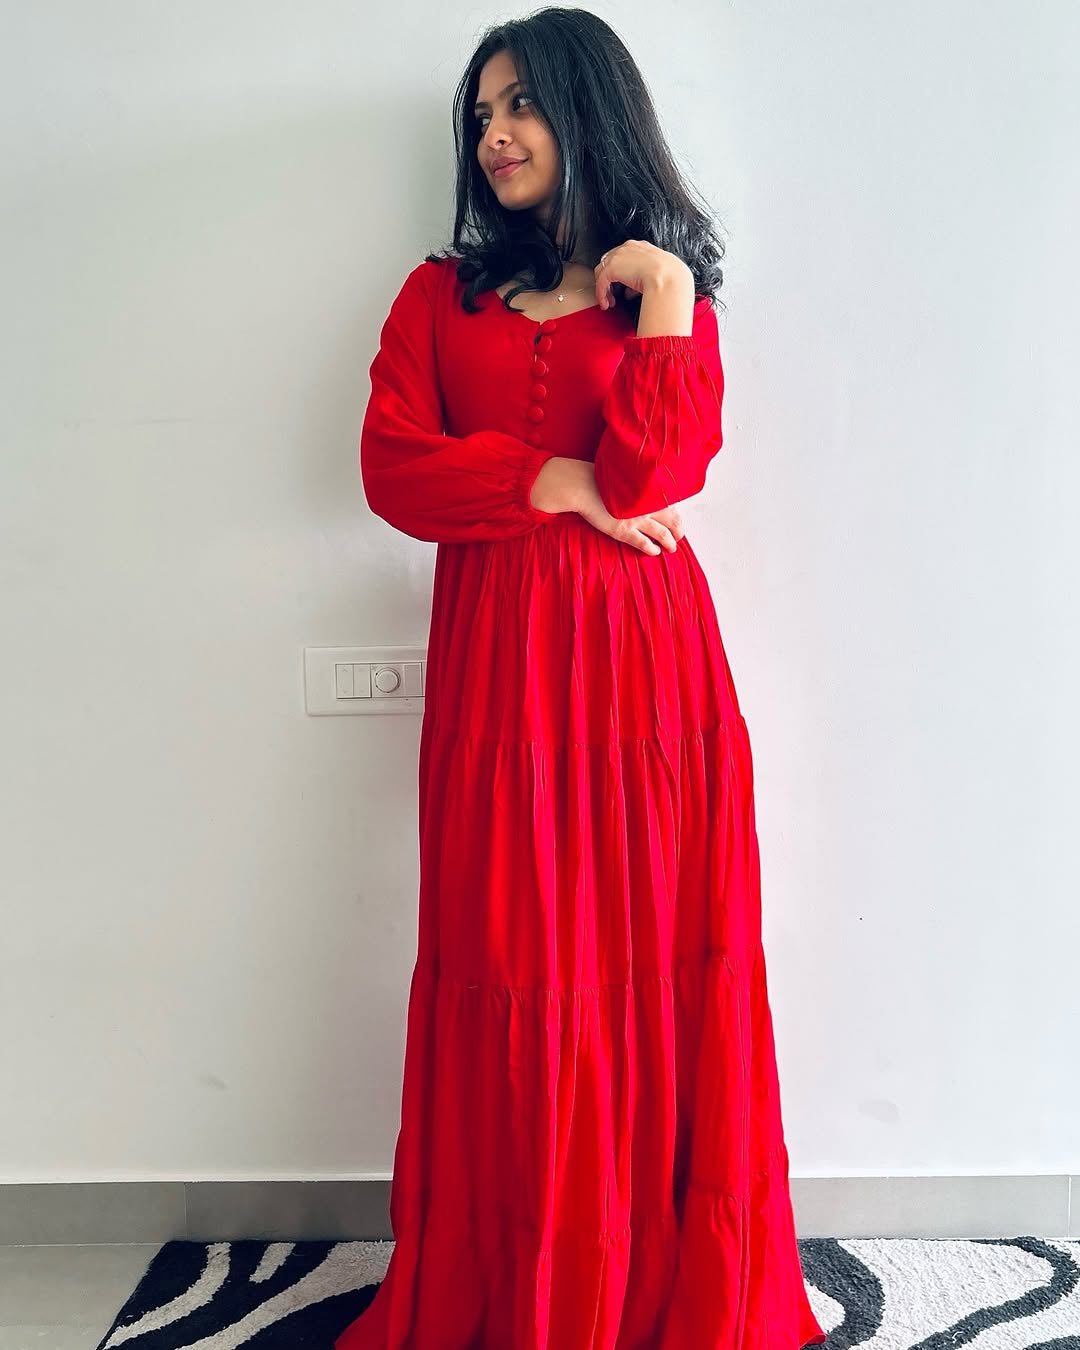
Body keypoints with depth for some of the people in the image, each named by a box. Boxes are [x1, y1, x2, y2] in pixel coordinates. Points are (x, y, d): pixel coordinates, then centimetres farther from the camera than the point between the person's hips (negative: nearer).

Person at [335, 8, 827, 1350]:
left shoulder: (672, 294, 11)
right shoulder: (440, 293, 15)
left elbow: (649, 472, -7)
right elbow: (391, 468, 0)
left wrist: (662, 296, -5)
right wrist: (553, 484, -6)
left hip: (641, 650, -1)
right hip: (497, 652, 1)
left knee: (654, 949, 3)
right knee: (510, 962, 3)